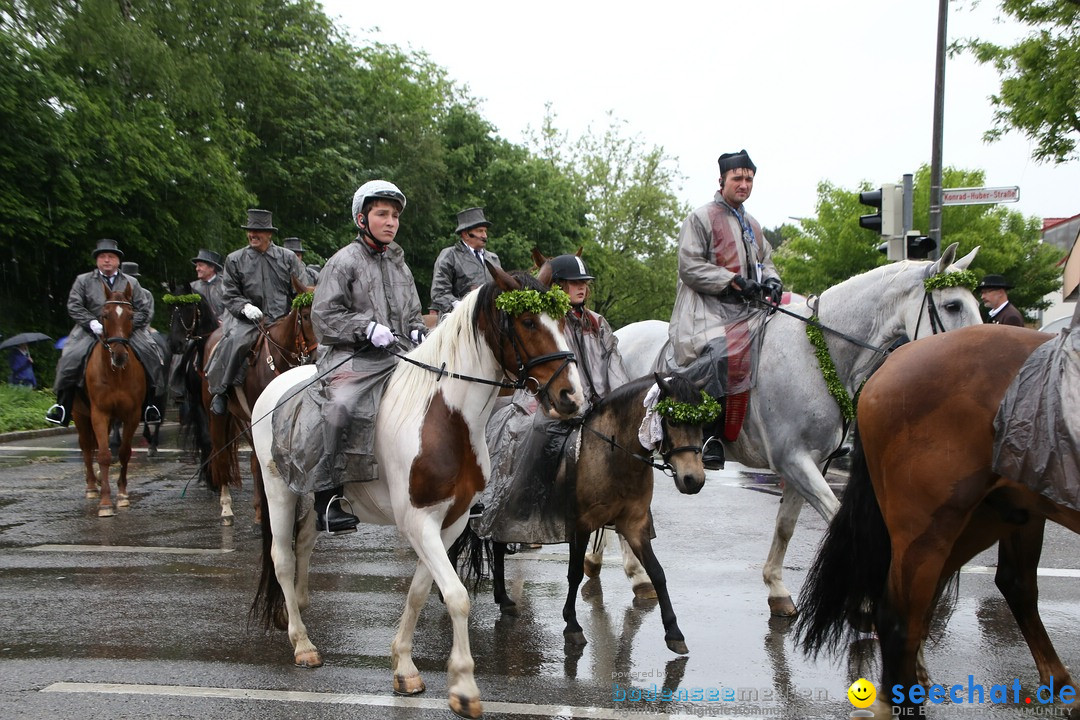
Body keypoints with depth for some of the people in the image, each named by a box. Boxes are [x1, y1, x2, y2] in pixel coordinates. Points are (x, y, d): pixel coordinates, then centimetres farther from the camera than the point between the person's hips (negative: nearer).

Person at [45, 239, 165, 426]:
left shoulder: (131, 283, 12)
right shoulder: (83, 280, 10)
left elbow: (143, 309, 7)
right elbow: (74, 306, 3)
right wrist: (92, 323, -13)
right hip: (91, 330, -1)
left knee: (150, 352, -18)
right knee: (71, 357, -22)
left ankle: (149, 402, -7)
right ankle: (63, 405, -10)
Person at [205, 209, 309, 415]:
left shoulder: (288, 258, 9)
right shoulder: (235, 259, 9)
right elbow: (229, 295, 6)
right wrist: (245, 307, -14)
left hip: (283, 318, 1)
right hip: (248, 319, -1)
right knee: (234, 341, -30)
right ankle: (220, 391, -17)